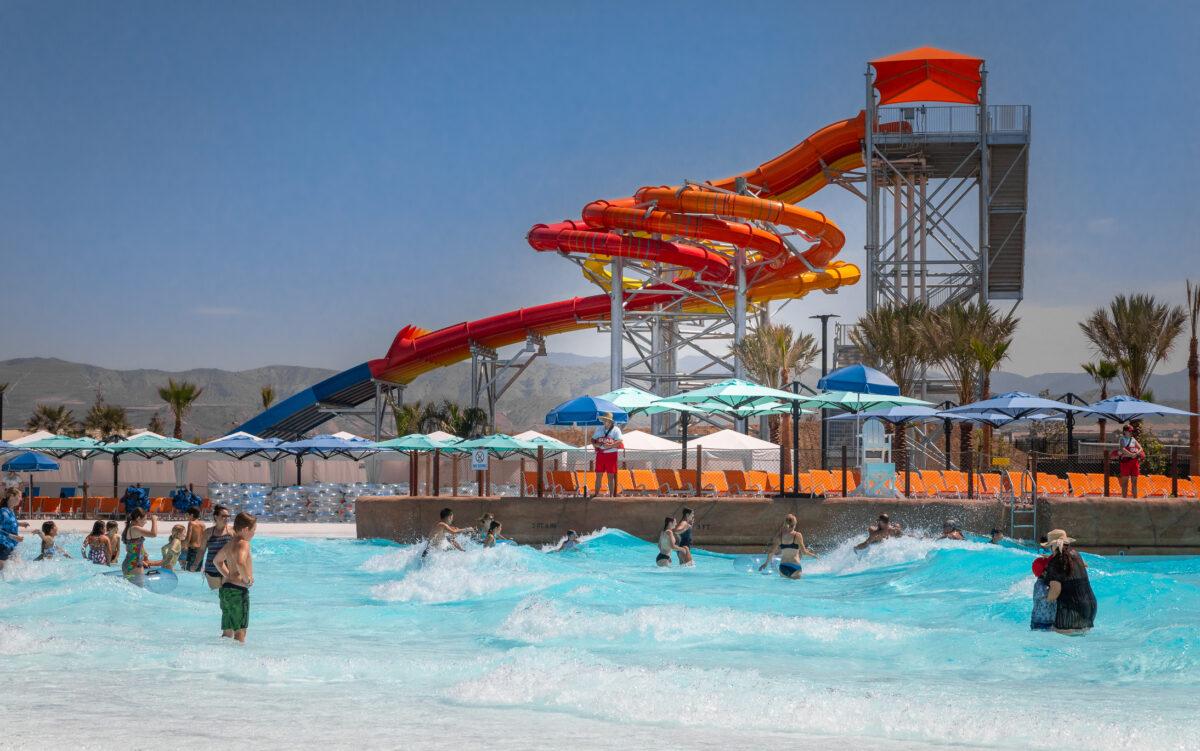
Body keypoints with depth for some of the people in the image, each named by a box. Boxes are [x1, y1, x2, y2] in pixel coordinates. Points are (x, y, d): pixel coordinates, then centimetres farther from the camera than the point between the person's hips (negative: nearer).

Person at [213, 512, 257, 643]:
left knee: (228, 632, 14)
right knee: (240, 631, -8)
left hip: (225, 588, 9)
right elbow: (240, 563, -33)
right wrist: (247, 579, -19)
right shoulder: (243, 543, -13)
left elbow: (217, 560, 34)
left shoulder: (230, 543, 16)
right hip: (238, 589, -9)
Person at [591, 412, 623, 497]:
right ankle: (596, 495, 11)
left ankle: (611, 495, 3)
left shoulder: (615, 429, -3)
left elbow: (619, 442, -13)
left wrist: (609, 446, -24)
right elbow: (593, 439, 18)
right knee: (598, 475, 5)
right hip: (600, 454, 4)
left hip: (611, 454, -4)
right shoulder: (599, 428, 13)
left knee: (611, 476, -1)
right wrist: (595, 444, -4)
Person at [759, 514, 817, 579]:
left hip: (782, 567, 4)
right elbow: (803, 552, -4)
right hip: (794, 567, -4)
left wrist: (766, 563, 24)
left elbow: (772, 552, 9)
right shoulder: (797, 535, -5)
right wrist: (813, 555, 15)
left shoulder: (780, 536, 6)